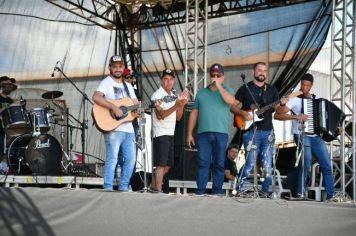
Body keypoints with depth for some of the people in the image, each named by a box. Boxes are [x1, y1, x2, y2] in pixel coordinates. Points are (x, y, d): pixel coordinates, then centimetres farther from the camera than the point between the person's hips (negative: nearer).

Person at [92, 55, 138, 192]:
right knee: (112, 158, -11)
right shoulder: (107, 83, 0)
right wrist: (113, 107, -25)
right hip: (113, 129, -7)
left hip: (128, 129, 7)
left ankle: (123, 186, 13)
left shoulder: (128, 86, 23)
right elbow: (96, 97, -18)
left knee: (130, 159, 4)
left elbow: (136, 105, 21)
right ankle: (108, 188, -8)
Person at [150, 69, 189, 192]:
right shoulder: (157, 95, -7)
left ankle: (153, 186, 21)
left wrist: (182, 104, -2)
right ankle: (158, 191, -11)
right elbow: (160, 115, -20)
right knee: (161, 164, -12)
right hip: (161, 134, -8)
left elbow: (178, 117, 14)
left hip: (170, 134, 8)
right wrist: (176, 105, -28)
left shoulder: (173, 96, 18)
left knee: (168, 165, 11)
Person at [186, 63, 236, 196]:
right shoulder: (201, 93, 17)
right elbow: (194, 114, 16)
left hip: (221, 133, -2)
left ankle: (217, 190, 7)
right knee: (202, 162, -3)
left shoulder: (227, 90, 10)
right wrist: (189, 134, 10)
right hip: (203, 133, 2)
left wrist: (218, 86, -12)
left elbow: (231, 101, -15)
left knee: (219, 163, 2)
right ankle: (200, 191, -3)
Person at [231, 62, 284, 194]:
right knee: (250, 164, -11)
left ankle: (265, 192, 10)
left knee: (267, 166, 3)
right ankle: (238, 190, -2)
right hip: (251, 131, -4)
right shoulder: (245, 89, 4)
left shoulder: (272, 90, 15)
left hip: (267, 132, 4)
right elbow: (232, 106, 3)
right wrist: (243, 113, -14)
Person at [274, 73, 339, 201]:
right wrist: (296, 116, -19)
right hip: (302, 136, -6)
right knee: (306, 166, -19)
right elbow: (277, 115, -9)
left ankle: (331, 196, 4)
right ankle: (300, 194, -7)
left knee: (327, 166, -1)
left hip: (316, 137, 6)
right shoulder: (295, 99, -1)